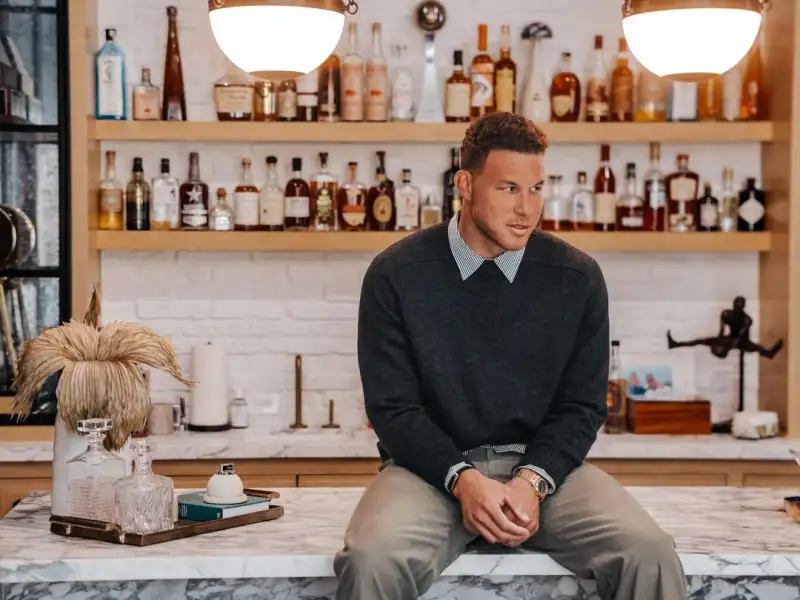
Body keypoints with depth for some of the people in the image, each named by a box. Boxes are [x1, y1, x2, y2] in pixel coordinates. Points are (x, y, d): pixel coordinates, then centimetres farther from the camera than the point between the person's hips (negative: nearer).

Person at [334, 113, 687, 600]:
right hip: (434, 464, -1)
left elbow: (582, 406, 4)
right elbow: (392, 407, -3)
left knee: (649, 555, -24)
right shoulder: (396, 275, -3)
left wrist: (532, 482, -13)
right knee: (371, 559, -31)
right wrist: (463, 479, -19)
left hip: (541, 464, 1)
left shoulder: (577, 278, 1)